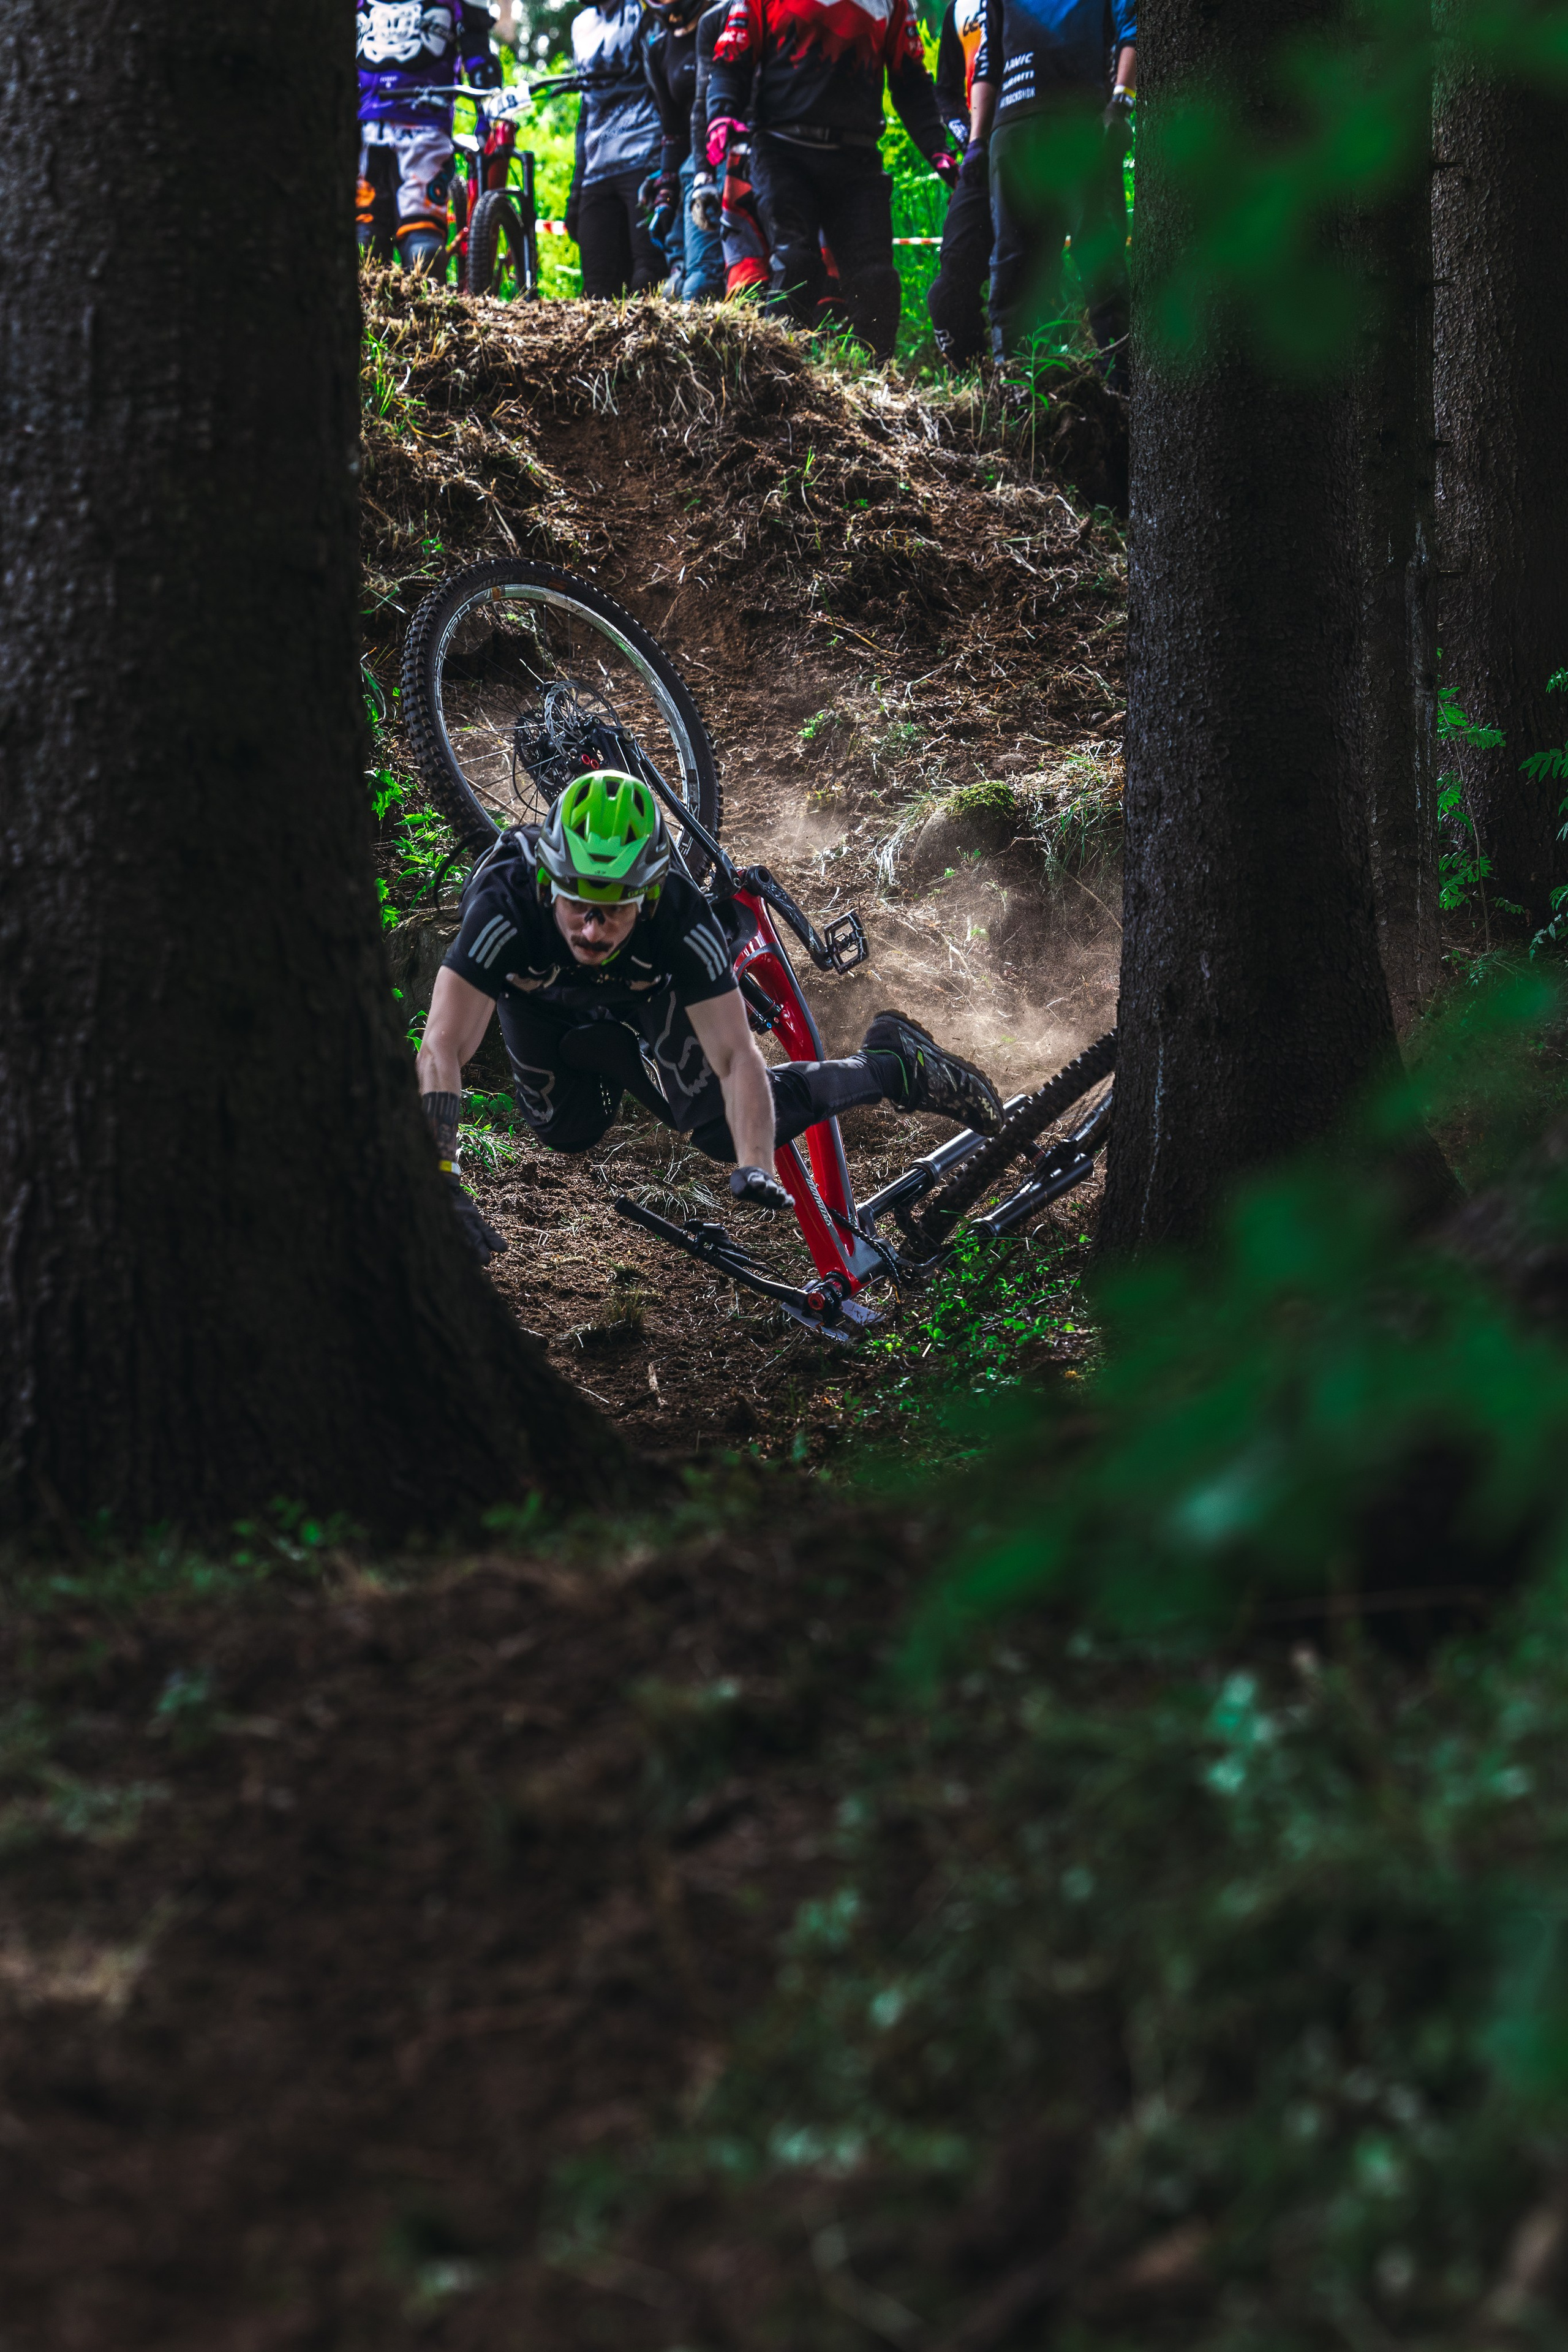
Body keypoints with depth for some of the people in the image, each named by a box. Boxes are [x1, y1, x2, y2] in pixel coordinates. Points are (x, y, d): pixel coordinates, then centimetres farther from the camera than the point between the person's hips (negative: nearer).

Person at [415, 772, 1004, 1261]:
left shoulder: (681, 917, -43)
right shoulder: (508, 906, -47)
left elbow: (736, 1058, -40)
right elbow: (442, 1050, -51)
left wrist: (756, 1170, -56)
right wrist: (441, 1186, -61)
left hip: (644, 987, -1)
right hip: (537, 993, 1)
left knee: (724, 1127, -4)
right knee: (569, 1132, 6)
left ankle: (895, 1064, 17)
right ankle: (608, 1056, 38)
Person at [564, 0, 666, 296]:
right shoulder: (584, 24, 24)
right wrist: (577, 188, 23)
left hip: (643, 162, -7)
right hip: (598, 170, 7)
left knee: (648, 281, -17)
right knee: (599, 285, -3)